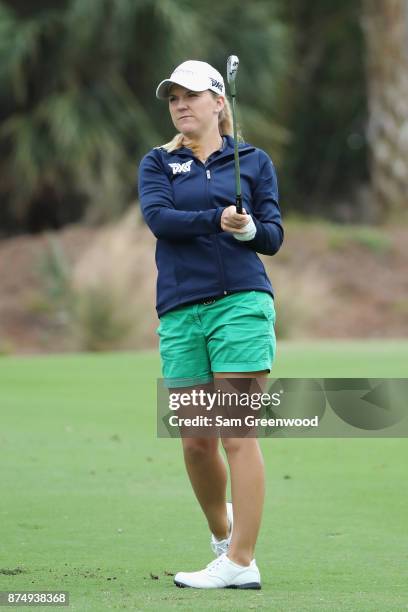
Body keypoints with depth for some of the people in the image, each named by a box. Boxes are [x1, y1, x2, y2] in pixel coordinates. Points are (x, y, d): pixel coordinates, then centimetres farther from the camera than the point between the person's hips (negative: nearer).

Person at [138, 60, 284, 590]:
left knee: (238, 434, -8)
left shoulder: (253, 162, 10)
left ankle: (241, 561, -9)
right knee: (195, 440, 5)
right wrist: (217, 220, -21)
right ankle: (223, 533, 30)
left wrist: (249, 229, -17)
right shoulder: (158, 164, 12)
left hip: (241, 302, -2)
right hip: (180, 310, 2)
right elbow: (157, 216, -8)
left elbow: (274, 238, 5)